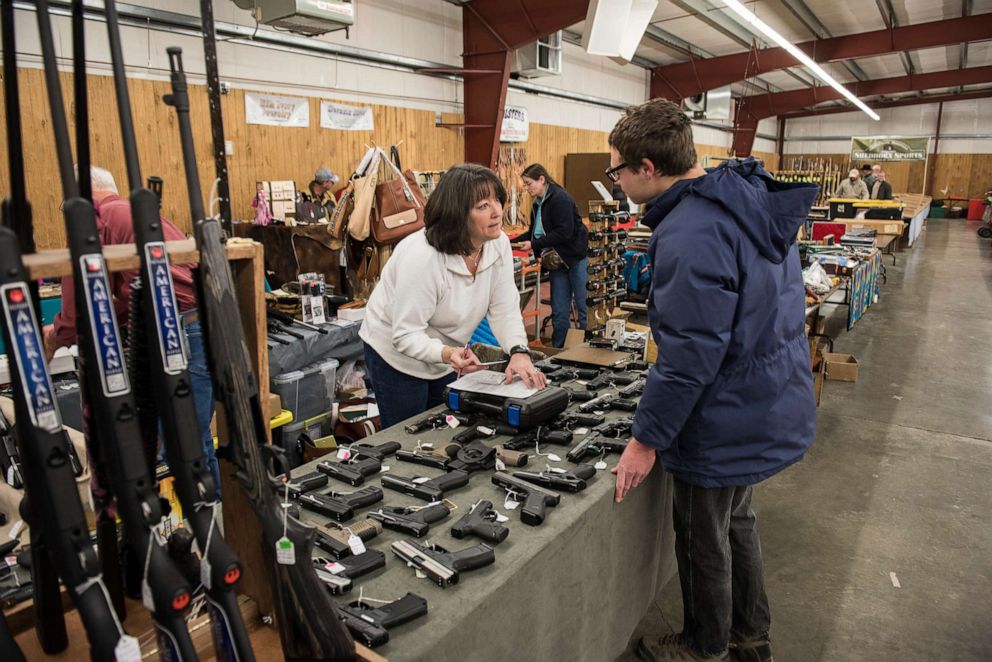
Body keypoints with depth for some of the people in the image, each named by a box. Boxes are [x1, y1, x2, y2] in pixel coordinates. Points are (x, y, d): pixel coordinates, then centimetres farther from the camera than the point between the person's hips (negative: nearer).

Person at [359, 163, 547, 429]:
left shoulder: (498, 243, -13)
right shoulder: (422, 258, -33)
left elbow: (504, 308, -12)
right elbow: (406, 334, -30)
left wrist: (518, 352, -29)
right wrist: (447, 354, -47)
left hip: (447, 353, 6)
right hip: (398, 355, -6)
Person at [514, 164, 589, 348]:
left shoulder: (560, 199, -15)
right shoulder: (538, 203, 12)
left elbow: (564, 232, -23)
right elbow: (535, 232, 19)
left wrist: (534, 245, -20)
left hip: (576, 258, -7)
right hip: (557, 261, 8)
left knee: (583, 309, 1)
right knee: (559, 311, 8)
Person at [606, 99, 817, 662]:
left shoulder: (690, 236, -30)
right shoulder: (754, 200, 1)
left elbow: (688, 358, -29)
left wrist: (646, 439, -18)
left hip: (726, 426, -9)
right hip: (772, 406, 9)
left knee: (704, 542, 15)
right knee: (737, 520, 28)